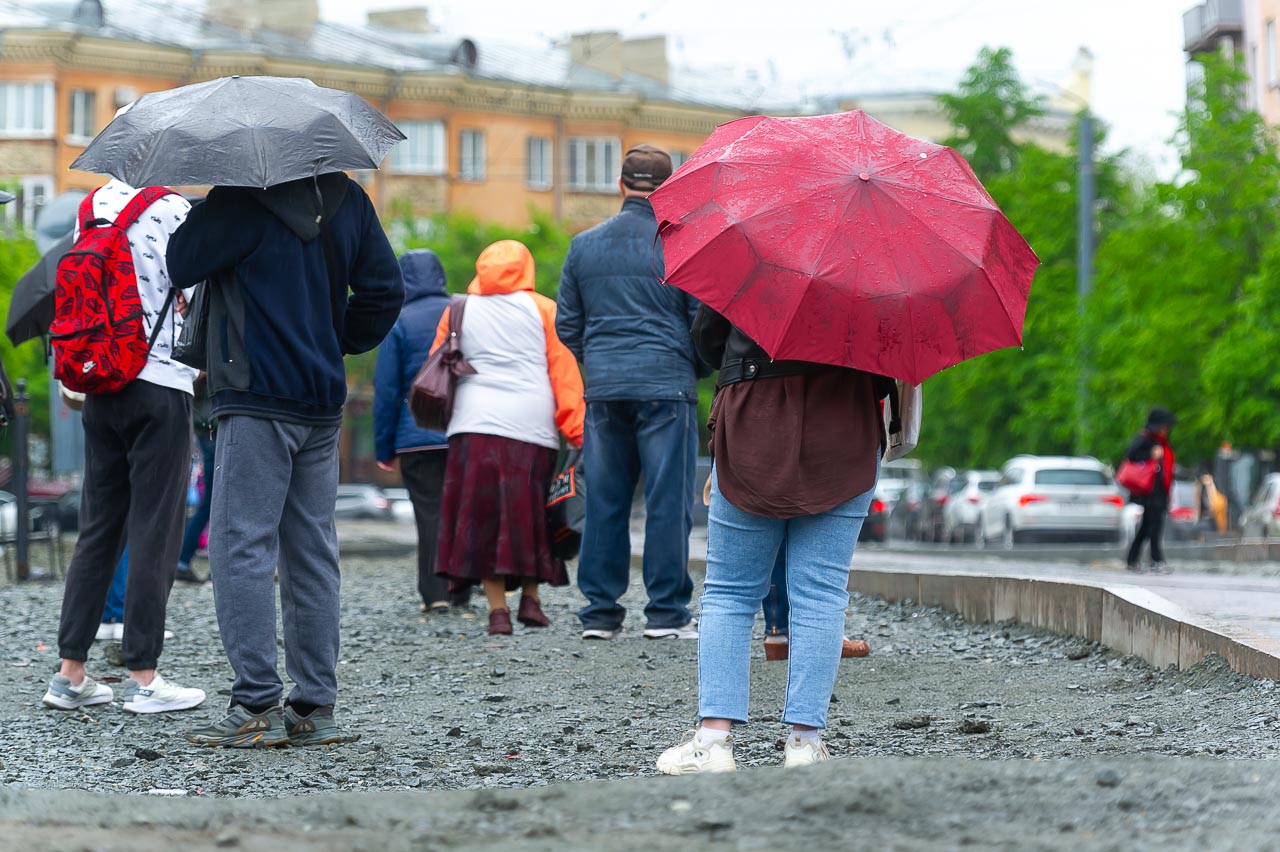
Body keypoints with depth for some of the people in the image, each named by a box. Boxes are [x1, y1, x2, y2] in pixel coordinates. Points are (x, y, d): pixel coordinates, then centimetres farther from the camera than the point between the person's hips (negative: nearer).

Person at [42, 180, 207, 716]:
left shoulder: (92, 208, 9)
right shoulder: (170, 210, -11)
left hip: (101, 388, 6)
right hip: (160, 386, -6)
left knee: (97, 530, 10)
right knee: (154, 533, -1)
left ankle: (70, 673, 9)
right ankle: (142, 677, -1)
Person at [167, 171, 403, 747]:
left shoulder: (243, 199, -13)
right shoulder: (347, 199, 8)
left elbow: (178, 265, -10)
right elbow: (385, 290, 12)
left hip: (258, 401, -7)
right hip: (322, 403, 7)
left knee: (241, 546, -4)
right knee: (313, 552, 10)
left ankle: (257, 707, -8)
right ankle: (316, 708, 11)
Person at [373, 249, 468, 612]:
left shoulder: (399, 323, -3)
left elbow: (386, 390, -3)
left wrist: (383, 447, 3)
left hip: (417, 438, -3)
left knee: (429, 512, -1)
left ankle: (435, 592, -6)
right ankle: (461, 592, 13)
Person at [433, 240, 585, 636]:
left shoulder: (458, 311, 13)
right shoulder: (543, 310, 8)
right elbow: (565, 373, 3)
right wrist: (578, 433, 1)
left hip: (474, 427, 1)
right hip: (533, 426, -1)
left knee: (484, 518, 1)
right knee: (531, 513, 11)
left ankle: (497, 607, -5)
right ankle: (530, 598, 11)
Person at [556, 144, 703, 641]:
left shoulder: (584, 245, 9)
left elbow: (567, 326, 13)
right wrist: (697, 368, 15)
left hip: (603, 389, 4)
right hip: (665, 386, -4)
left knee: (603, 501, 7)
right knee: (668, 501, -1)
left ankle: (600, 612, 8)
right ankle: (666, 613, -2)